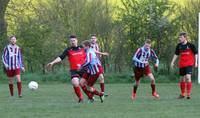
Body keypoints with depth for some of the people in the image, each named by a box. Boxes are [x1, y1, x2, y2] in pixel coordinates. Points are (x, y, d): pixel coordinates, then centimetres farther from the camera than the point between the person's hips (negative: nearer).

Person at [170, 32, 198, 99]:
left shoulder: (190, 45, -8)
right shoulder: (179, 46, 3)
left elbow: (195, 53, 1)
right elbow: (176, 54, 13)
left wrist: (196, 62, -3)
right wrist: (172, 62, 7)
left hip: (189, 64, -5)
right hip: (181, 65, 5)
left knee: (188, 77, -20)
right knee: (182, 79, 10)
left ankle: (188, 94, -16)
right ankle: (182, 94, 25)